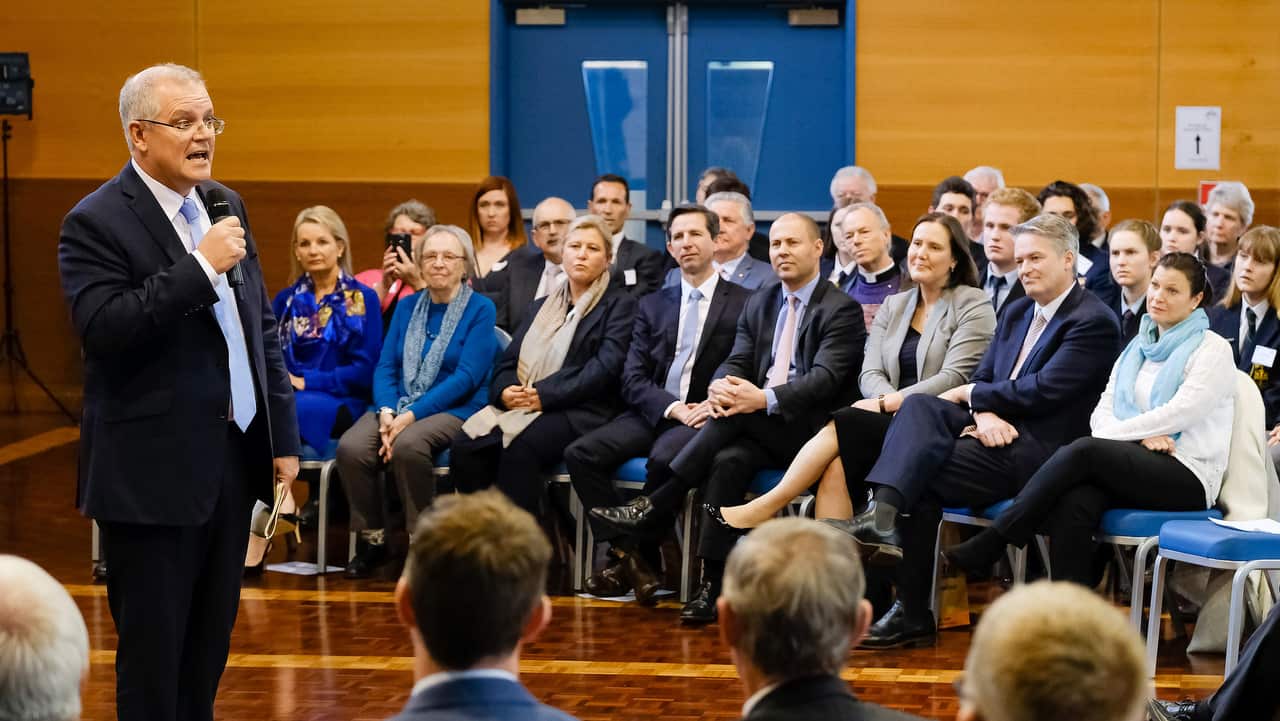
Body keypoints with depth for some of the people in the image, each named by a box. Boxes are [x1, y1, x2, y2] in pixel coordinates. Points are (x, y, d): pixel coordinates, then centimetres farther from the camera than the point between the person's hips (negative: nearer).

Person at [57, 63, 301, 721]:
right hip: (154, 474, -7)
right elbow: (103, 329, -24)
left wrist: (283, 437, 13)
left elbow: (263, 327, 16)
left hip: (235, 461, 7)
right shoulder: (96, 222, -11)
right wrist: (201, 267, -24)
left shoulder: (225, 205, 12)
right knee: (153, 651, 1)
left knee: (209, 646, 14)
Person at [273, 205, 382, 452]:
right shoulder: (286, 300, 21)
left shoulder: (363, 299, 7)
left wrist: (306, 381, -9)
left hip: (342, 402, -3)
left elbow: (365, 370, -2)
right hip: (288, 395, 3)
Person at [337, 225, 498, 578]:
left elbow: (467, 377, -11)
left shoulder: (481, 309, -1)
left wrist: (412, 415, -19)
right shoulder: (408, 307, 14)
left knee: (408, 445, -37)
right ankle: (372, 539, -9)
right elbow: (385, 367, 8)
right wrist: (386, 411, -13)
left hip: (455, 410, -4)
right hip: (398, 405, 4)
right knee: (351, 447, -26)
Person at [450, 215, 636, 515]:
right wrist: (506, 390, -5)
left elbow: (606, 366, -8)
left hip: (580, 411, -5)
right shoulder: (542, 307, 26)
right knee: (465, 445, -24)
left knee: (520, 447, -36)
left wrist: (544, 395, -15)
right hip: (520, 407, 5)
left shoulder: (620, 304, 7)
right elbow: (509, 361, 20)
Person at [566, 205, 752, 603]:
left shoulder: (744, 303, 6)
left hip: (705, 416, -4)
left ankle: (640, 557, -17)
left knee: (663, 459, -36)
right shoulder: (653, 305, 17)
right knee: (580, 453, -20)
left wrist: (715, 407, -19)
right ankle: (627, 555, -20)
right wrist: (672, 408, -11)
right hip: (653, 414, 4)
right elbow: (633, 379, 7)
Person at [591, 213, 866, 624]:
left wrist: (764, 399, -31)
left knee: (736, 413, -31)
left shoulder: (842, 310, -2)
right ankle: (713, 586, -34)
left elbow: (824, 379, -15)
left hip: (811, 430, -5)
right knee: (728, 461, -29)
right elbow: (736, 363, 9)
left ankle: (656, 507, -26)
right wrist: (720, 386, -17)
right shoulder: (758, 305, 19)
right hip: (761, 431, 5)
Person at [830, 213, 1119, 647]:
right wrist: (984, 413, -10)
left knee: (922, 476, -24)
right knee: (920, 406, -21)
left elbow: (1043, 390, -16)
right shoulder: (1016, 314, 20)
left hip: (1038, 447, -8)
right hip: (996, 428, 8)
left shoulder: (1094, 322, -7)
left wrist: (973, 395, -6)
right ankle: (883, 517, -35)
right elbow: (982, 378, 14)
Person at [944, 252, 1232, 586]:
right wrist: (1141, 435, -9)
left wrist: (1115, 431, -7)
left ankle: (992, 543, -26)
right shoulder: (1137, 348, 23)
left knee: (1084, 450, -30)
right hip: (1133, 467, 5)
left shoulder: (1212, 349, 4)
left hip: (1187, 477, -5)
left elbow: (1179, 414, -9)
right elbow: (1102, 411, 12)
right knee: (1073, 504, -31)